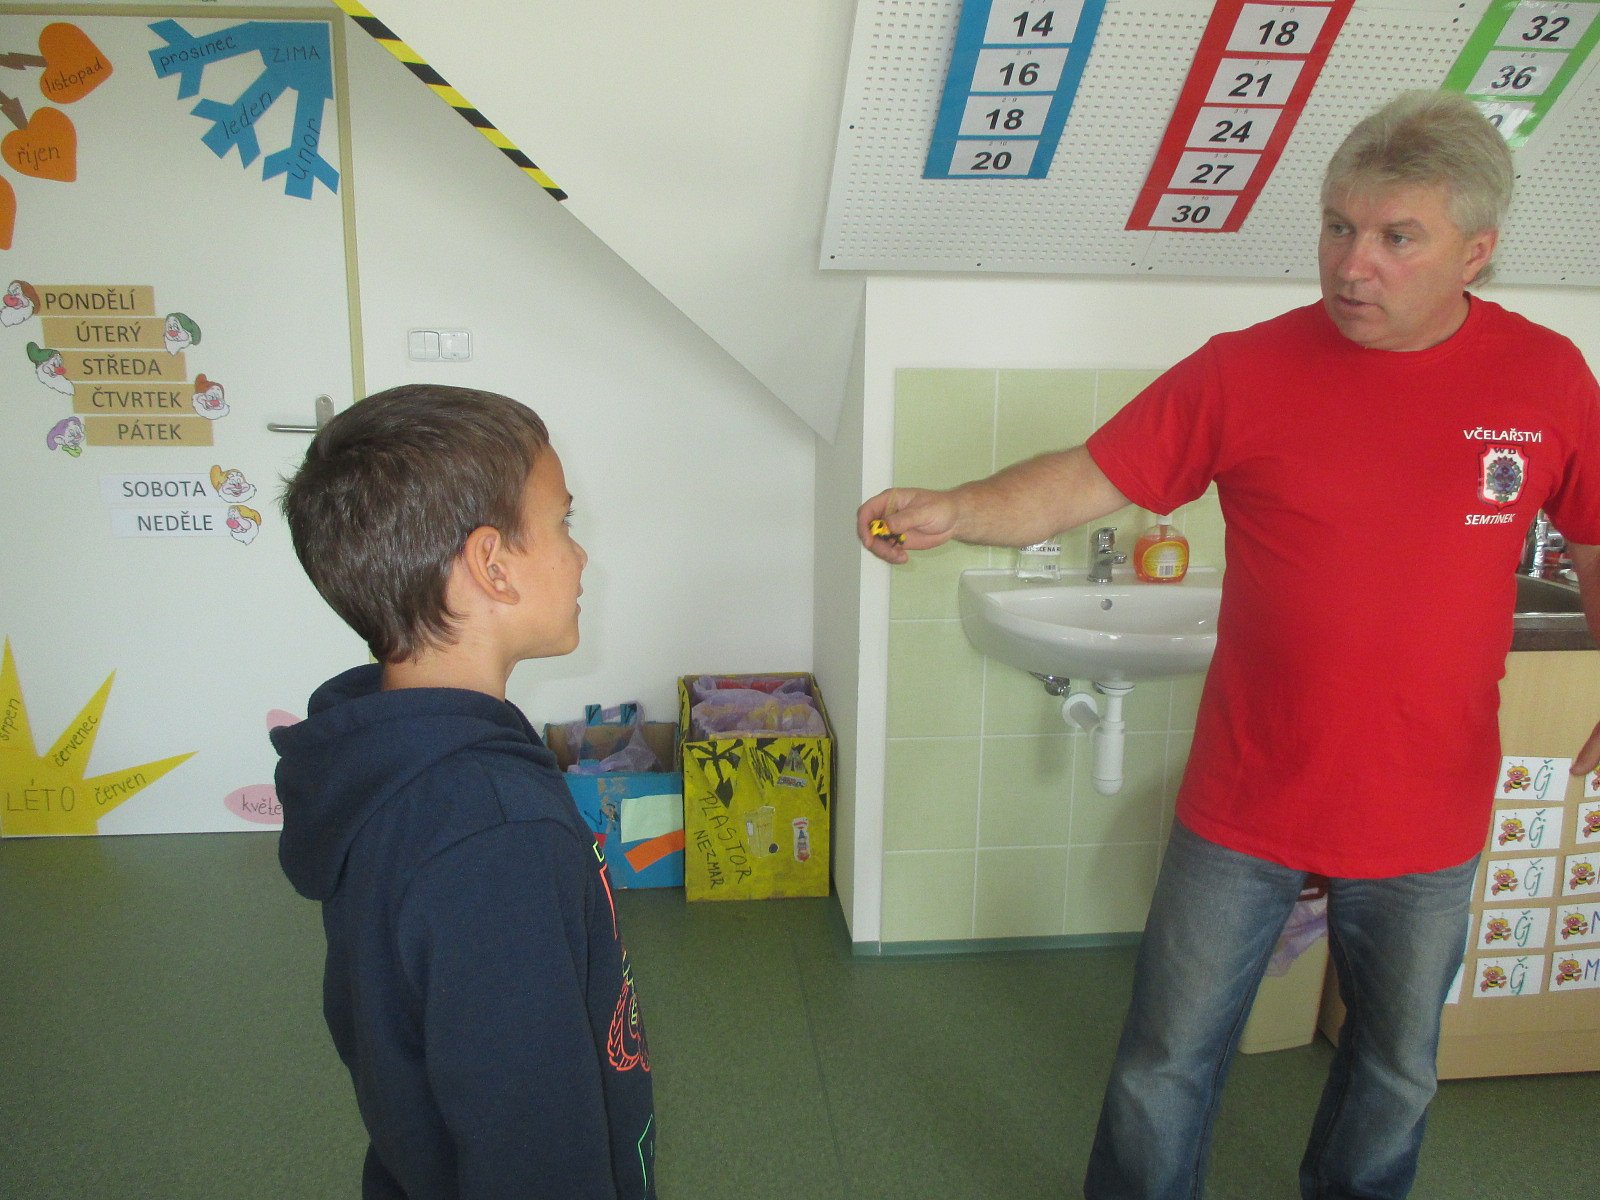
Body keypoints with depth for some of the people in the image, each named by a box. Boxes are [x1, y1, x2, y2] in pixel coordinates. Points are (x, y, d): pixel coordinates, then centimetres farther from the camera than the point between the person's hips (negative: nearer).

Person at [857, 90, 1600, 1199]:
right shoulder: (1244, 371, -11)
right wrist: (953, 511, -31)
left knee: (1397, 1066, 25)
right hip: (1246, 809, -2)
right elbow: (1084, 482, -14)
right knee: (1169, 1065, 11)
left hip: (1427, 818, 2)